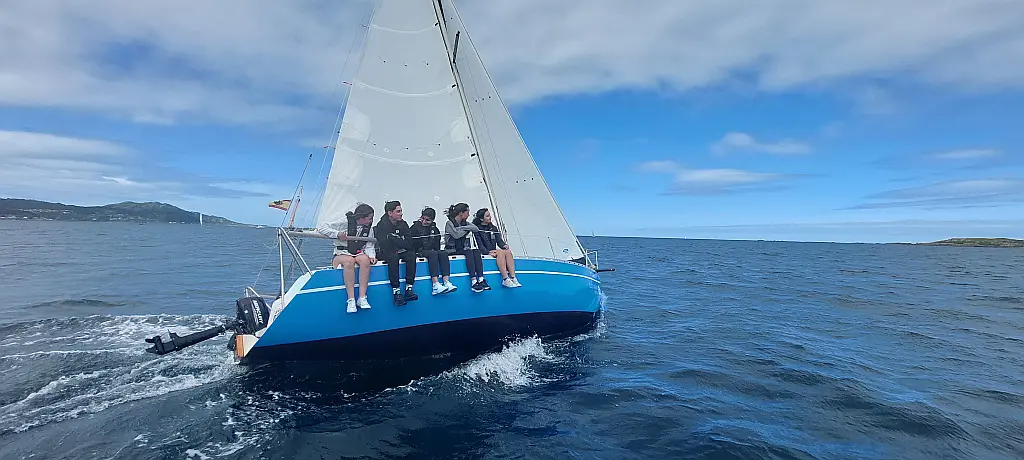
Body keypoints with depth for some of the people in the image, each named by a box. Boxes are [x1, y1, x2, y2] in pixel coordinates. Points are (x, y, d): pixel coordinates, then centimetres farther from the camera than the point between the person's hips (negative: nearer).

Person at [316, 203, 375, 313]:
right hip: (341, 254, -3)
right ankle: (351, 300, -37)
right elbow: (321, 228, -8)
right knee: (349, 261, -38)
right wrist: (337, 234, -22)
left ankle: (362, 298, -33)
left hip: (359, 253, 3)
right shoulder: (345, 222, -7)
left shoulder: (368, 227, 7)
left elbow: (369, 245, 6)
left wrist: (371, 255, -14)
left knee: (365, 259, -33)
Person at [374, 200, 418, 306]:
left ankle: (409, 288, -27)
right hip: (386, 253, -4)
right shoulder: (382, 225, -9)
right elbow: (385, 246, -19)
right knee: (393, 257, -36)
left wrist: (393, 238, -12)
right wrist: (401, 243, -9)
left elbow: (409, 244, -4)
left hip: (401, 252, 4)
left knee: (412, 255, -25)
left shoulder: (403, 224, 4)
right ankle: (396, 291, -35)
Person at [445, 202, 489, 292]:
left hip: (463, 249, 6)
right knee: (469, 252, -31)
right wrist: (468, 230, -6)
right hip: (452, 250, -6)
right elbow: (456, 235, -22)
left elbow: (476, 228, -6)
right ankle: (473, 281, -40)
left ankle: (481, 279, -34)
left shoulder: (465, 223, 14)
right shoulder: (449, 223, -4)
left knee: (476, 251, -22)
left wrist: (462, 228, -15)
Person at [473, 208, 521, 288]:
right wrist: (488, 251, -24)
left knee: (508, 251, -23)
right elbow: (479, 244, -11)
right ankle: (505, 280, -36)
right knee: (500, 252, -31)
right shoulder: (477, 229, -1)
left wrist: (504, 245, -11)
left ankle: (513, 278, -31)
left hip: (494, 251, 6)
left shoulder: (493, 228, 19)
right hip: (483, 252, -6)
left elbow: (499, 240, 11)